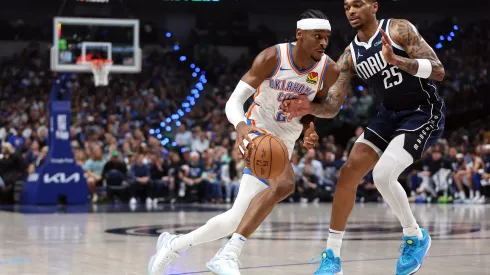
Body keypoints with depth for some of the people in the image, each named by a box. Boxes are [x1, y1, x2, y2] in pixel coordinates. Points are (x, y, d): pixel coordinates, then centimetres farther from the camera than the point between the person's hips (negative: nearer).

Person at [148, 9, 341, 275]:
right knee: (284, 183, -35)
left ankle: (173, 244, 27)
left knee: (238, 218, 4)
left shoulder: (330, 71, -10)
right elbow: (233, 101, -21)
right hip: (257, 131, -5)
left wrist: (308, 131, -14)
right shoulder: (272, 58, -21)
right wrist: (241, 125, -43)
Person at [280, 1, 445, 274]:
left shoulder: (399, 29, -15)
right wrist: (309, 108, -25)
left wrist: (397, 60, -34)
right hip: (390, 115, 7)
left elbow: (438, 71, -21)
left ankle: (416, 238, 2)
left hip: (424, 113, -7)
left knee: (383, 175, -24)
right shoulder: (350, 56, 2)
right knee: (350, 170, -4)